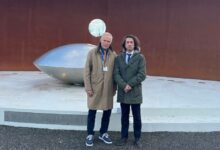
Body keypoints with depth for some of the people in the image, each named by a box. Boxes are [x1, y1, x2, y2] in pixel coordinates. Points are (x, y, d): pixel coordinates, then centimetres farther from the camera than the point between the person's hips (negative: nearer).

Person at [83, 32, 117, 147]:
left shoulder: (113, 55, 4)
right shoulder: (92, 53, -2)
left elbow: (115, 72, 6)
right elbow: (87, 71, -3)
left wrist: (114, 88, 4)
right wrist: (88, 87, -8)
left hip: (108, 88, 2)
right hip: (94, 87, -2)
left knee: (107, 111, 9)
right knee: (92, 112, 6)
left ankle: (103, 133, 27)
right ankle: (90, 135, 21)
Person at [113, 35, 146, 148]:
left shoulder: (140, 57, -1)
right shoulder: (119, 58, 6)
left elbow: (142, 75, -10)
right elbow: (116, 74, -3)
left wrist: (130, 85, -16)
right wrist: (124, 85, -17)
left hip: (135, 92, -2)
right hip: (122, 92, 2)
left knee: (137, 117, 8)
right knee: (124, 116, 13)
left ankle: (137, 138, 22)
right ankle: (124, 137, 25)